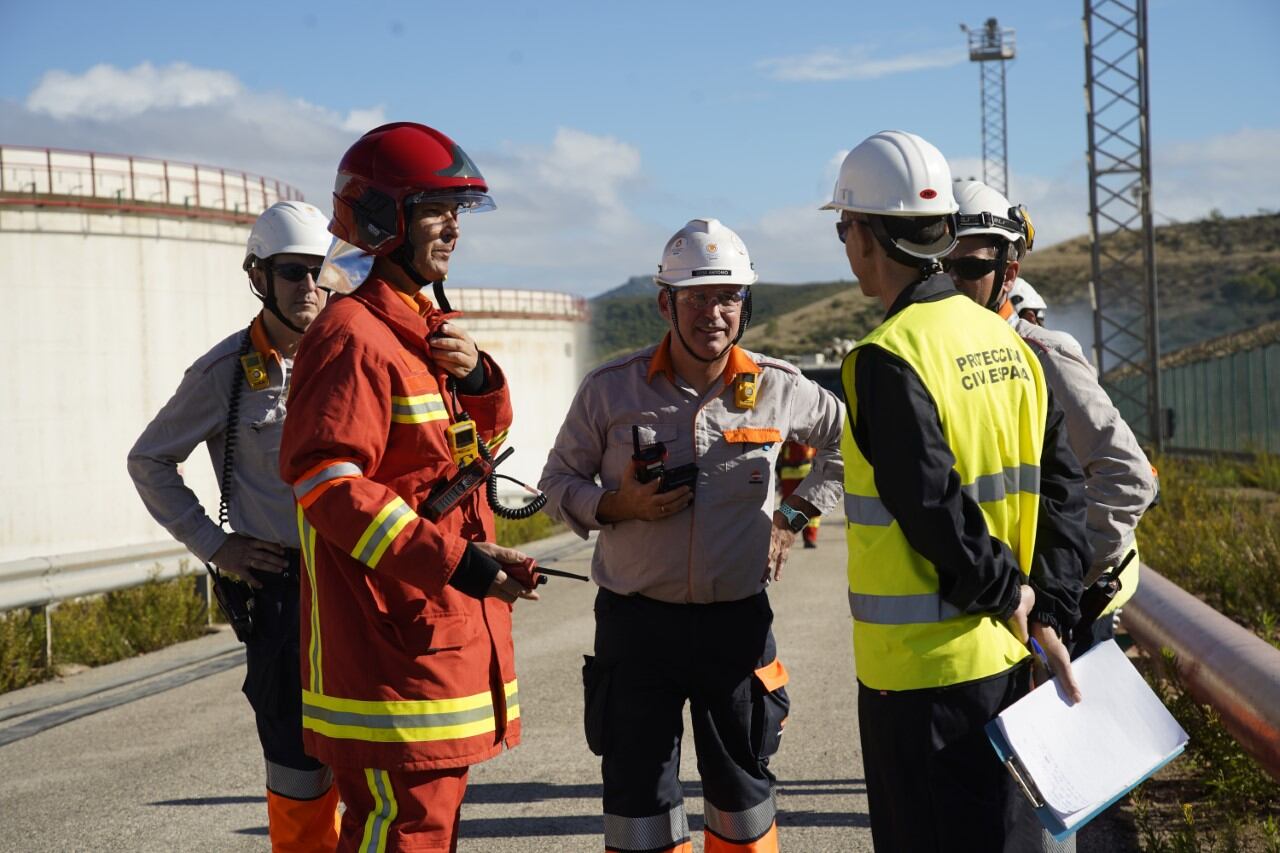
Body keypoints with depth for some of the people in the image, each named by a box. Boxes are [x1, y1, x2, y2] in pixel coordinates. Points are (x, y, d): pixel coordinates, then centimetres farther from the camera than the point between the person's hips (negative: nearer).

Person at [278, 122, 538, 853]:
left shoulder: (427, 330, 17)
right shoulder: (355, 336, -15)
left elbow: (484, 436, 24)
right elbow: (323, 480, -24)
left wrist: (478, 380, 0)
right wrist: (449, 559, -29)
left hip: (448, 627, 10)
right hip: (390, 636, -10)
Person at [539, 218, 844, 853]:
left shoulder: (779, 389, 0)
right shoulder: (610, 389, -4)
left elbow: (844, 443, 19)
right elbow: (558, 480, 6)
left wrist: (794, 516, 9)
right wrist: (617, 505, -14)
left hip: (738, 622, 1)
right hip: (636, 621, -1)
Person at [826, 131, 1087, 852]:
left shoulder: (887, 360, -18)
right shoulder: (1007, 343, 7)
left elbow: (934, 509, -24)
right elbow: (1063, 489, 7)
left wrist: (1007, 595, -9)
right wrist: (1048, 616, 6)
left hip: (921, 669, -8)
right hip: (1006, 658, 8)